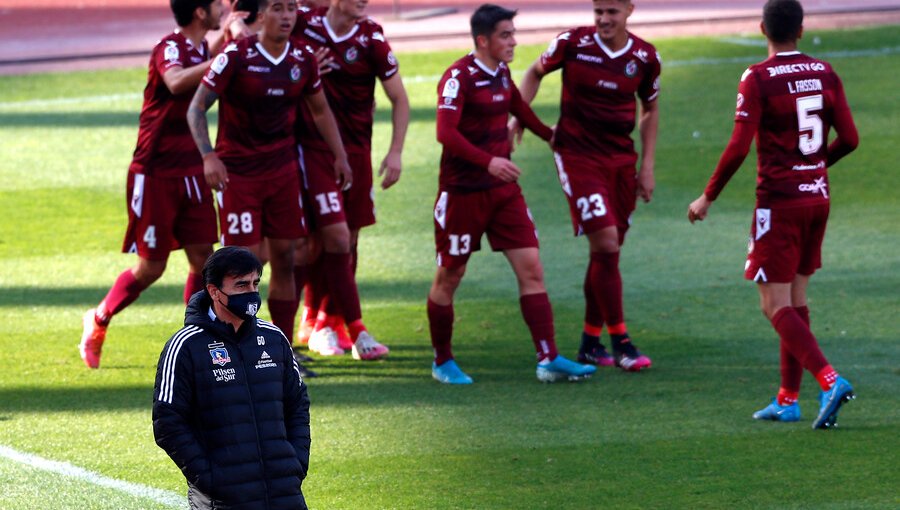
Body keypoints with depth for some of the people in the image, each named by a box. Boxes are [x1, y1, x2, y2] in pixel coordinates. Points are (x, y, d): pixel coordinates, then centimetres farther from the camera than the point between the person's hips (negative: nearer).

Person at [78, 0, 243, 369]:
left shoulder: (201, 48, 6)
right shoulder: (169, 48, -19)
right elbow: (176, 82, -42)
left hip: (191, 171, 7)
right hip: (155, 173, -7)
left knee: (203, 259, 0)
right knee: (151, 267, 1)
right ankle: (99, 320, 23)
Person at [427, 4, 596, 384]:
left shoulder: (501, 74, 8)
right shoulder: (460, 77, -15)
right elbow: (446, 132, -27)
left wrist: (549, 134, 43)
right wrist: (488, 161, -37)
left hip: (502, 189, 7)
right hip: (462, 192, -7)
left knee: (531, 268, -4)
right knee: (449, 277, 5)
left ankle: (549, 359, -6)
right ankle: (442, 362, 21)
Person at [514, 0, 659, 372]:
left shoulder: (645, 57, 0)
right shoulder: (572, 43, -9)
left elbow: (650, 109, 14)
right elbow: (536, 72, 9)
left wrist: (647, 166, 10)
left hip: (621, 159, 4)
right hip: (578, 155, -4)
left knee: (606, 251, 7)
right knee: (606, 244, -14)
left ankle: (591, 342, 20)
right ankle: (620, 343, -10)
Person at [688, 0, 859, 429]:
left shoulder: (758, 79, -12)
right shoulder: (824, 73, 4)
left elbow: (739, 147, -17)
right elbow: (849, 139, 4)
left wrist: (708, 197, -6)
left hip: (779, 201, -6)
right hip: (817, 196, 6)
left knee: (776, 305, -4)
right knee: (795, 300, 15)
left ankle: (830, 381, -22)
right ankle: (787, 399, 17)